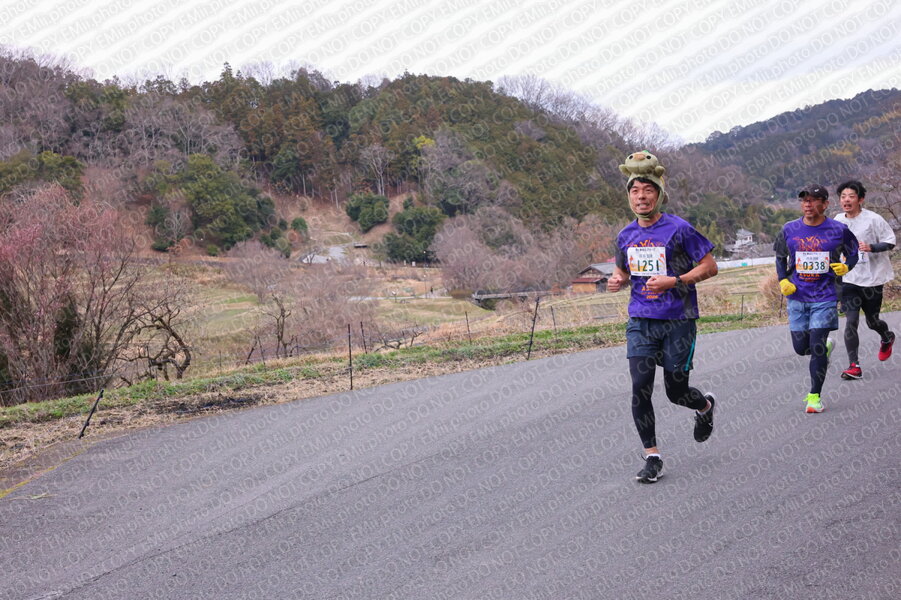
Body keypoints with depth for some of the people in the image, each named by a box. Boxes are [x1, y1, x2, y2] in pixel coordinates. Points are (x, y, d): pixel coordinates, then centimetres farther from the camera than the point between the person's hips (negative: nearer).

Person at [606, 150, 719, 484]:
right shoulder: (626, 236, 7)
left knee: (676, 391, 4)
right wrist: (616, 280, 0)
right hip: (640, 321, 4)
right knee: (640, 389, -7)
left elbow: (710, 267, -6)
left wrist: (674, 282, -19)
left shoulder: (679, 229, -8)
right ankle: (652, 456, 5)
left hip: (678, 321, -4)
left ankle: (705, 406, 40)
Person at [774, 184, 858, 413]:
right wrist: (783, 280, 1)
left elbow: (853, 253, 9)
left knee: (817, 347, -9)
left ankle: (815, 396, 4)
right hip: (797, 297, 3)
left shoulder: (838, 230, -4)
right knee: (800, 347, 5)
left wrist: (845, 266, -12)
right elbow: (780, 257, 16)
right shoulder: (789, 230, 1)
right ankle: (826, 346, 40)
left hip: (824, 298, -3)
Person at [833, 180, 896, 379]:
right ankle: (854, 366, -7)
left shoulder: (873, 219, -12)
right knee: (851, 322, -10)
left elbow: (890, 241, -8)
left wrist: (871, 247, -24)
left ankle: (887, 338, 47)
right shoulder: (838, 220, 1)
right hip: (848, 279, 2)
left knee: (872, 321, 11)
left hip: (872, 279, -2)